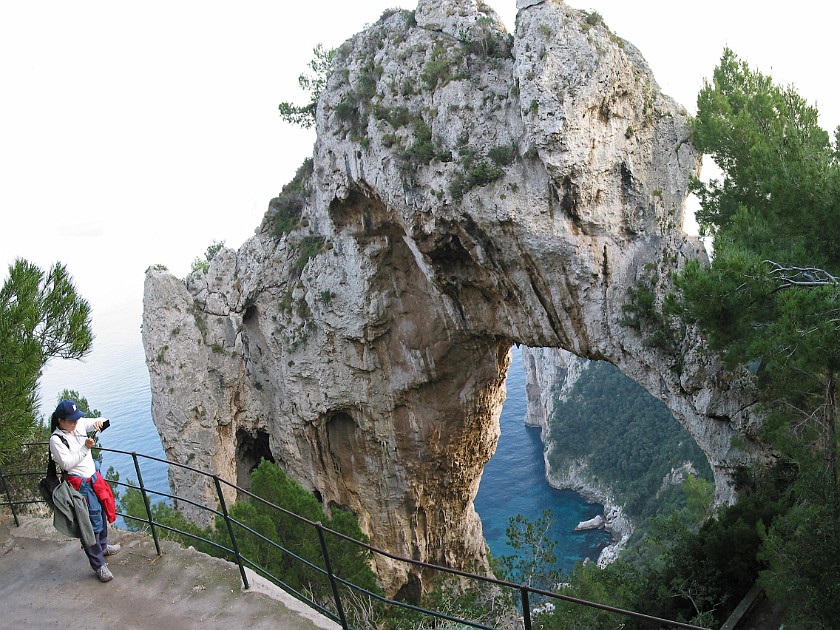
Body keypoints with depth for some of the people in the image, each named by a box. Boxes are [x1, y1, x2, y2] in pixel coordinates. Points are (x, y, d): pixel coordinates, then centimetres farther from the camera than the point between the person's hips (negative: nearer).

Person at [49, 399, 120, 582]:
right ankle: (98, 565, 8)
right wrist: (85, 448, -27)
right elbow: (67, 463, -23)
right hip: (80, 484, -8)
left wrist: (99, 422, -15)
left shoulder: (80, 424, -2)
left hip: (94, 477, 8)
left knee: (102, 513, 24)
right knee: (92, 522, -3)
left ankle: (102, 546, 48)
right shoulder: (56, 439, -18)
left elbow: (101, 421, 8)